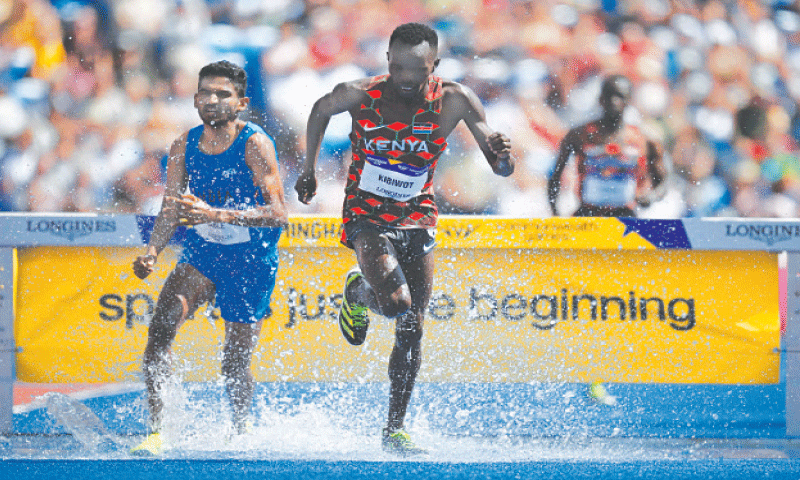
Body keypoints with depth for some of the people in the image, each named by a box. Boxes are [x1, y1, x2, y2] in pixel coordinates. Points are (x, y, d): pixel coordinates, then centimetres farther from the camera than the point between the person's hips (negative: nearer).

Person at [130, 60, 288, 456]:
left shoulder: (254, 144, -18)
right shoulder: (184, 147, -4)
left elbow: (277, 213, -26)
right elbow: (171, 211, 1)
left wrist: (215, 214, -38)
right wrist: (152, 252, -19)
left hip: (250, 262, -3)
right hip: (200, 255, 3)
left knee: (235, 365, 3)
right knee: (161, 326, -23)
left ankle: (241, 433, 34)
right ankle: (155, 432, -21)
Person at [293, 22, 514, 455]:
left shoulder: (454, 101, -16)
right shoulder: (360, 95, -17)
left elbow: (501, 168, -20)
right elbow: (321, 110, 6)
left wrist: (499, 153, -44)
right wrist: (308, 169, 9)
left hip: (417, 219, 2)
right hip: (366, 216, -2)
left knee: (410, 331, 4)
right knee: (397, 303, -24)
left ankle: (394, 431, 16)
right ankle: (357, 290, 13)